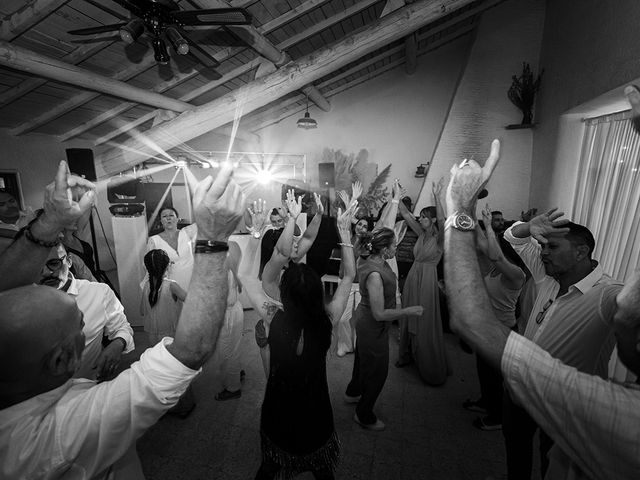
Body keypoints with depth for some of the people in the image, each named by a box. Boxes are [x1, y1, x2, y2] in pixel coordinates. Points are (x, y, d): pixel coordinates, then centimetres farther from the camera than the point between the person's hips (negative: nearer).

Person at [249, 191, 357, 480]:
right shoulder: (327, 320, -26)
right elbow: (349, 275, -14)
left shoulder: (273, 319, -30)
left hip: (278, 409, 0)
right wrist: (344, 229, -12)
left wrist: (293, 217, -26)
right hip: (315, 411, 1)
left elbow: (279, 257, -28)